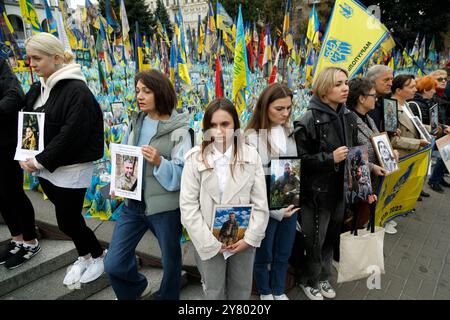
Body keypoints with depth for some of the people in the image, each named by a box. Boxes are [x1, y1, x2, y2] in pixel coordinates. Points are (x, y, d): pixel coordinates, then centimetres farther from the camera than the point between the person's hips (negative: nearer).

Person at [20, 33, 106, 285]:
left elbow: (70, 136, -23)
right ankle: (85, 257, 38)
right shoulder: (37, 89, 9)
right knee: (68, 218, 17)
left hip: (71, 170, -7)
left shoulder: (78, 92, -18)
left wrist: (40, 161, -17)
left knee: (68, 222, 3)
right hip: (45, 169, 8)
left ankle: (98, 255, 28)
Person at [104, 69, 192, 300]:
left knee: (170, 262, 16)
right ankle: (137, 287, 43)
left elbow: (183, 173, -14)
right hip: (133, 202, 5)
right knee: (113, 265, 9)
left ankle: (166, 297, 47)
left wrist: (159, 162, -29)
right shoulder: (136, 121, 4)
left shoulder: (178, 130, -12)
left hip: (165, 206, -4)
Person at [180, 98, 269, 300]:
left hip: (243, 240, 2)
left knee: (242, 291, 20)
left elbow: (260, 203, -2)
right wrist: (209, 243, -12)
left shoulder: (251, 156, -5)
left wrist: (250, 238, -8)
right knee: (214, 292, 17)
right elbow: (188, 206, -10)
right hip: (209, 242, -1)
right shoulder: (195, 158, -10)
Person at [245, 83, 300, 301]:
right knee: (264, 253, 16)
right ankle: (265, 292, 42)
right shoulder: (252, 137, -18)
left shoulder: (289, 131, 2)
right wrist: (274, 209, -18)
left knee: (284, 252, 20)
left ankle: (279, 291, 44)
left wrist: (298, 194, 0)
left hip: (289, 203, 5)